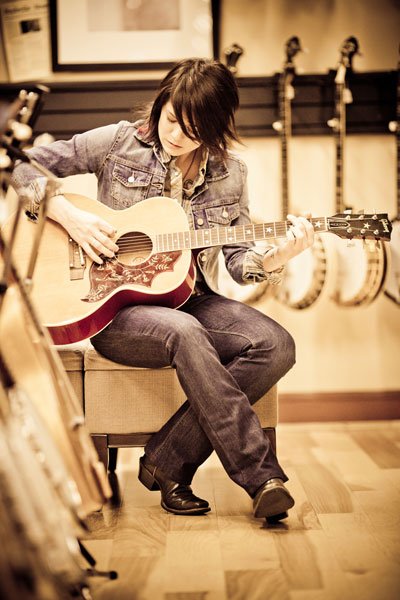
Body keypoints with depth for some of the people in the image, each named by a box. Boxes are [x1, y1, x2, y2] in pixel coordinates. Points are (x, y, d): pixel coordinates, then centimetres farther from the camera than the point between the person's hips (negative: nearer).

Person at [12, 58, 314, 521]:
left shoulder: (229, 174, 7)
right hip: (113, 303, -4)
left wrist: (274, 259, -16)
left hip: (190, 299, 4)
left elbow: (238, 260, 5)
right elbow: (23, 166, -1)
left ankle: (167, 463, -17)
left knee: (276, 346, -21)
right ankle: (260, 477, -30)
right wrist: (69, 215, -16)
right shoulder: (118, 143, -2)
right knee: (185, 333, -37)